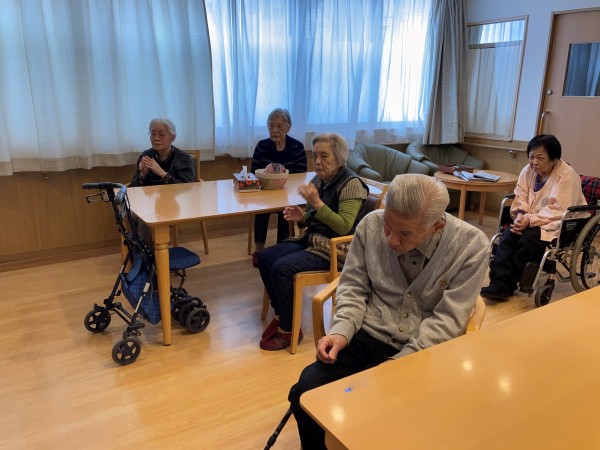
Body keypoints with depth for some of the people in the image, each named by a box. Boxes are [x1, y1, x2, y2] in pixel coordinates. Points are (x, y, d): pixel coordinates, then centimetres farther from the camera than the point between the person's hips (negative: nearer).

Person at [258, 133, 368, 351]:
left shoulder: (351, 184, -14)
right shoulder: (318, 180, 9)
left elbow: (344, 227, -21)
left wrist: (317, 203, -27)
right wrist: (301, 217, -2)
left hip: (335, 249, -8)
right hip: (311, 240, 9)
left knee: (282, 268, -24)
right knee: (265, 257, -5)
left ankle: (288, 330, -6)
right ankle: (280, 314, 10)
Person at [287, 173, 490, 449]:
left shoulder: (471, 246, -14)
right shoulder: (371, 225, -8)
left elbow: (447, 321, -13)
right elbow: (353, 287, 3)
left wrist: (394, 366, -21)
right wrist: (342, 331, -15)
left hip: (422, 353, -1)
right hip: (366, 336, 2)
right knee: (305, 394, -16)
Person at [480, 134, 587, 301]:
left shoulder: (567, 177, -15)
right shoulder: (528, 171, 4)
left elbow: (558, 212, -22)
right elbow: (520, 197, 5)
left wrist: (530, 220, -28)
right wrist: (521, 215, -16)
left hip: (560, 226, -6)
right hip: (530, 221, 6)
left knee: (529, 238, -31)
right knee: (509, 234, -23)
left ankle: (508, 284, -17)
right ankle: (499, 284, -29)